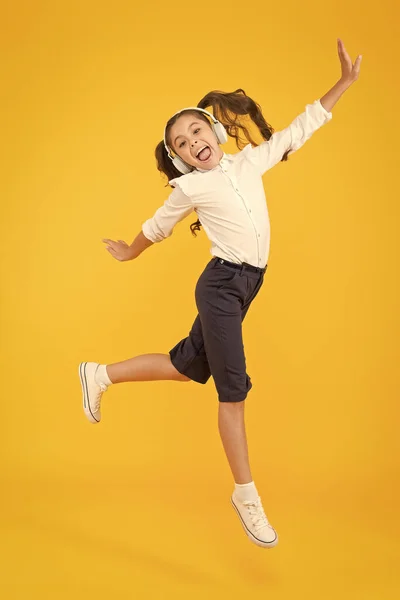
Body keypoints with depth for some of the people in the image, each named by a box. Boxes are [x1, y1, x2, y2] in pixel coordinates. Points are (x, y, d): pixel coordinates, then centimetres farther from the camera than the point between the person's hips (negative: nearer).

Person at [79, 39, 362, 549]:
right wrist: (128, 255, 26)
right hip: (221, 284, -6)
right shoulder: (189, 188, -3)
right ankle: (246, 497, 8)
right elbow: (156, 229, 12)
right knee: (233, 388, -4)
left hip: (246, 285, 6)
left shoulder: (251, 160, 9)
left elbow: (299, 129, 12)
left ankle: (101, 375, 34)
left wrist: (344, 82, 8)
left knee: (187, 366, 15)